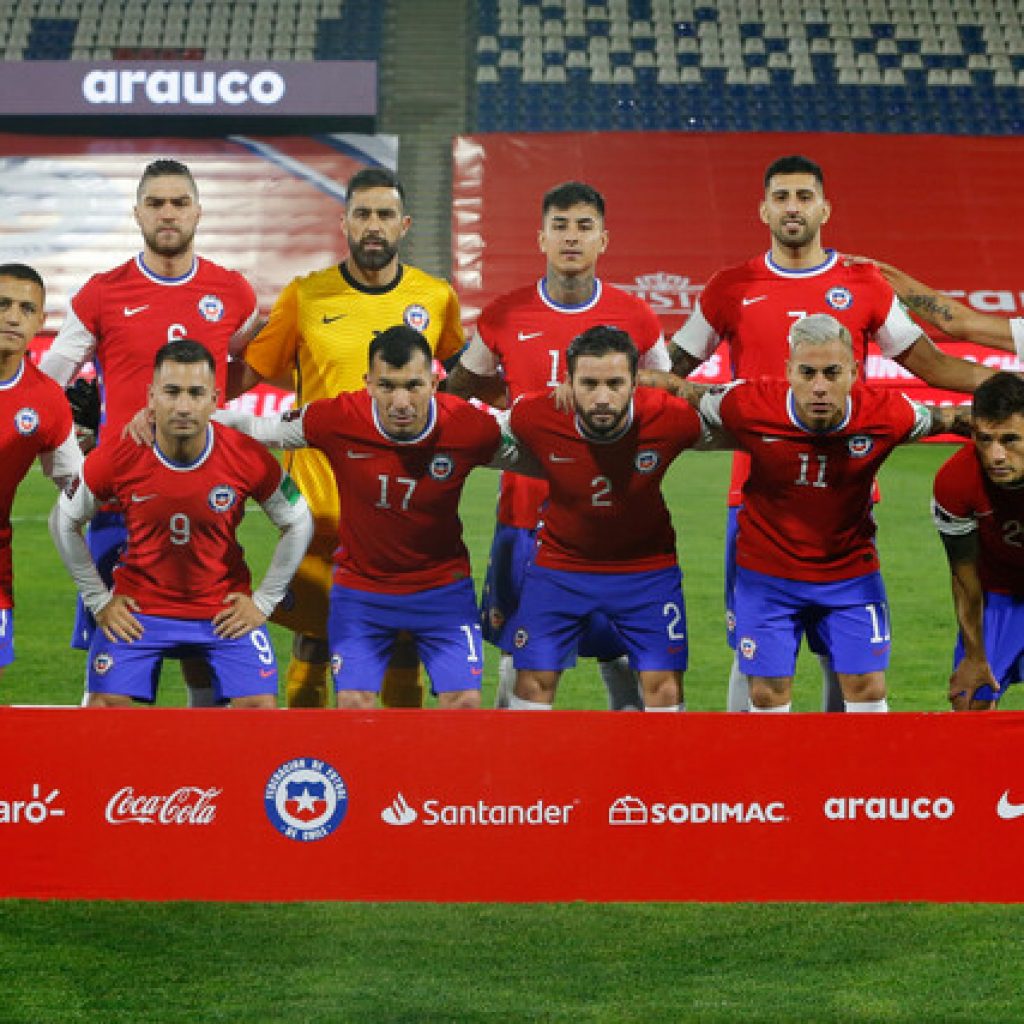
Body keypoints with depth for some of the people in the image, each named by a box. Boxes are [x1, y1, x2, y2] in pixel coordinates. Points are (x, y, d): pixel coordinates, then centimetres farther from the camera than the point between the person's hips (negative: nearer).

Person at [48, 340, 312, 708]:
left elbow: (298, 525, 0)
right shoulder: (114, 458, -16)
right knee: (105, 704, -10)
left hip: (226, 612, 0)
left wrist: (263, 601, 0)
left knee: (261, 707, -10)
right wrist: (99, 600, 1)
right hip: (137, 609, 0)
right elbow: (64, 522, 2)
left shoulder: (249, 457, -16)